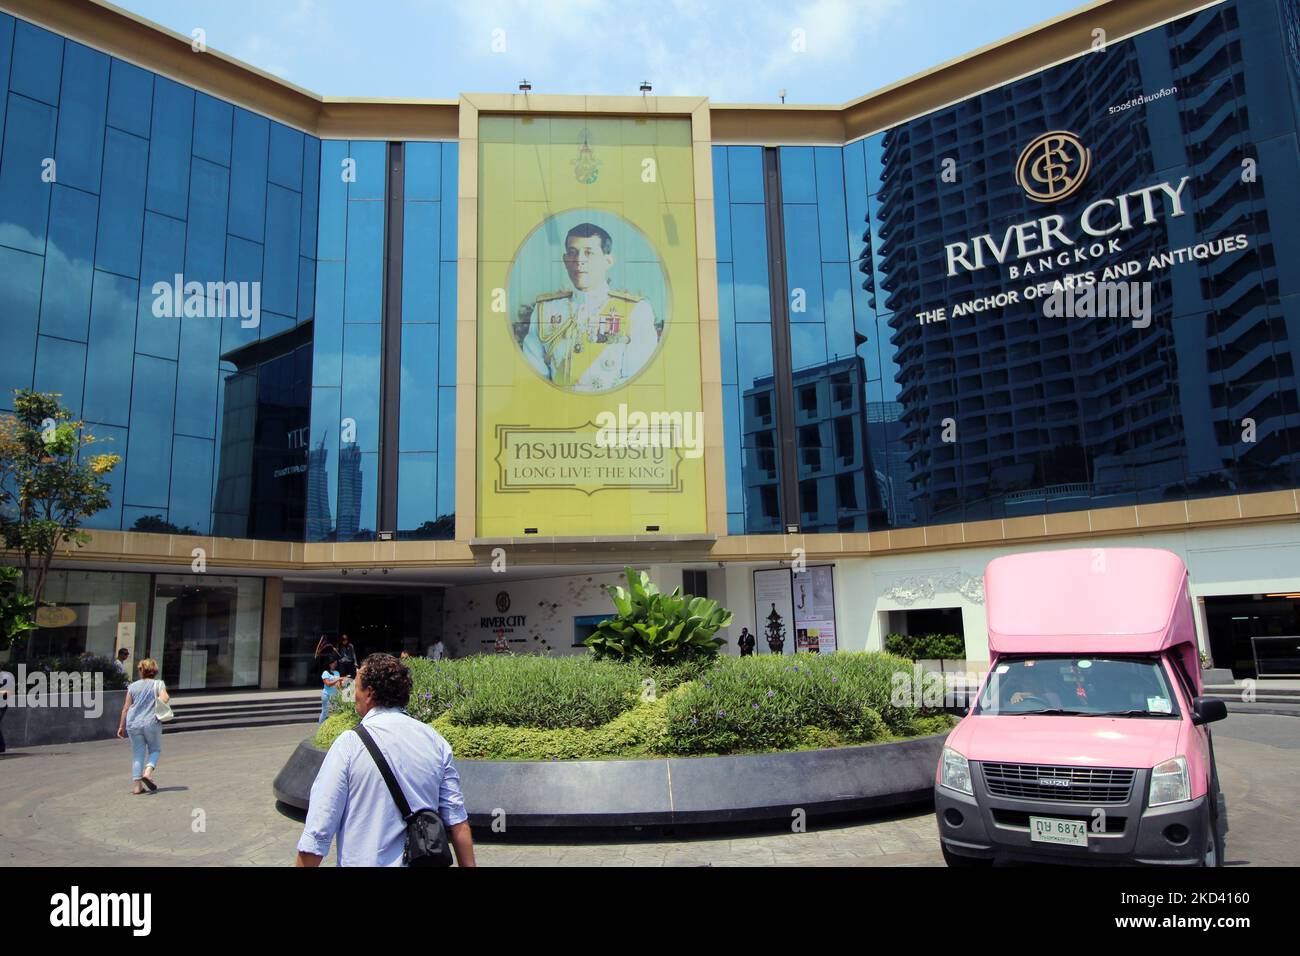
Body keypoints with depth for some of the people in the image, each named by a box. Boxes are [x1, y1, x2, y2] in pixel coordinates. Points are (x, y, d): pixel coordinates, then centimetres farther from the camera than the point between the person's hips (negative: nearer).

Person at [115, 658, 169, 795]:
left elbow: (126, 708, 9)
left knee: (138, 754, 7)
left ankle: (136, 785, 3)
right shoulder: (158, 684, 2)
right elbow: (164, 698, -18)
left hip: (133, 724, 3)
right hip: (151, 723, -3)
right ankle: (148, 772, -9)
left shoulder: (133, 686, 10)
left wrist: (121, 726, 14)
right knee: (155, 749, 15)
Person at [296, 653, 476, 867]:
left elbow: (318, 829, -13)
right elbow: (457, 820, -1)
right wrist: (468, 865, 7)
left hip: (365, 861, -4)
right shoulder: (435, 740, -2)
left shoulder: (349, 744, -14)